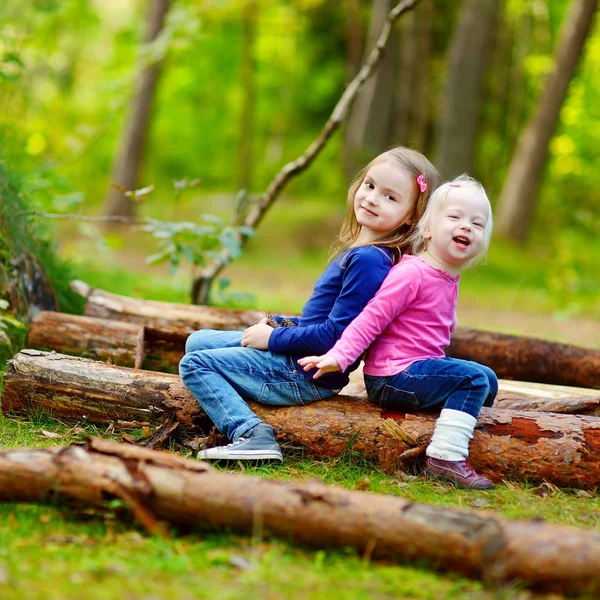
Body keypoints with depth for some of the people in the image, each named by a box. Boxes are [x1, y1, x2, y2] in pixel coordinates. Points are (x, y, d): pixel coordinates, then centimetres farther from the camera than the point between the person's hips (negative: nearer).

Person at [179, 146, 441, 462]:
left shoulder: (369, 260, -23)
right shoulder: (356, 250, 8)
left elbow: (336, 335, -26)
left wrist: (273, 338, -14)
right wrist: (275, 324, 9)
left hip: (309, 375, -11)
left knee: (195, 364, -8)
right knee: (197, 341, 17)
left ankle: (252, 434, -20)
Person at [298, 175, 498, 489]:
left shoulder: (449, 279, 12)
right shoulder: (412, 272, -17)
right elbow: (373, 316, -20)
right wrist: (339, 356, -26)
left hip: (422, 365, 10)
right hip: (393, 377, -10)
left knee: (488, 380, 14)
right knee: (473, 378, -18)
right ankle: (445, 458, -22)